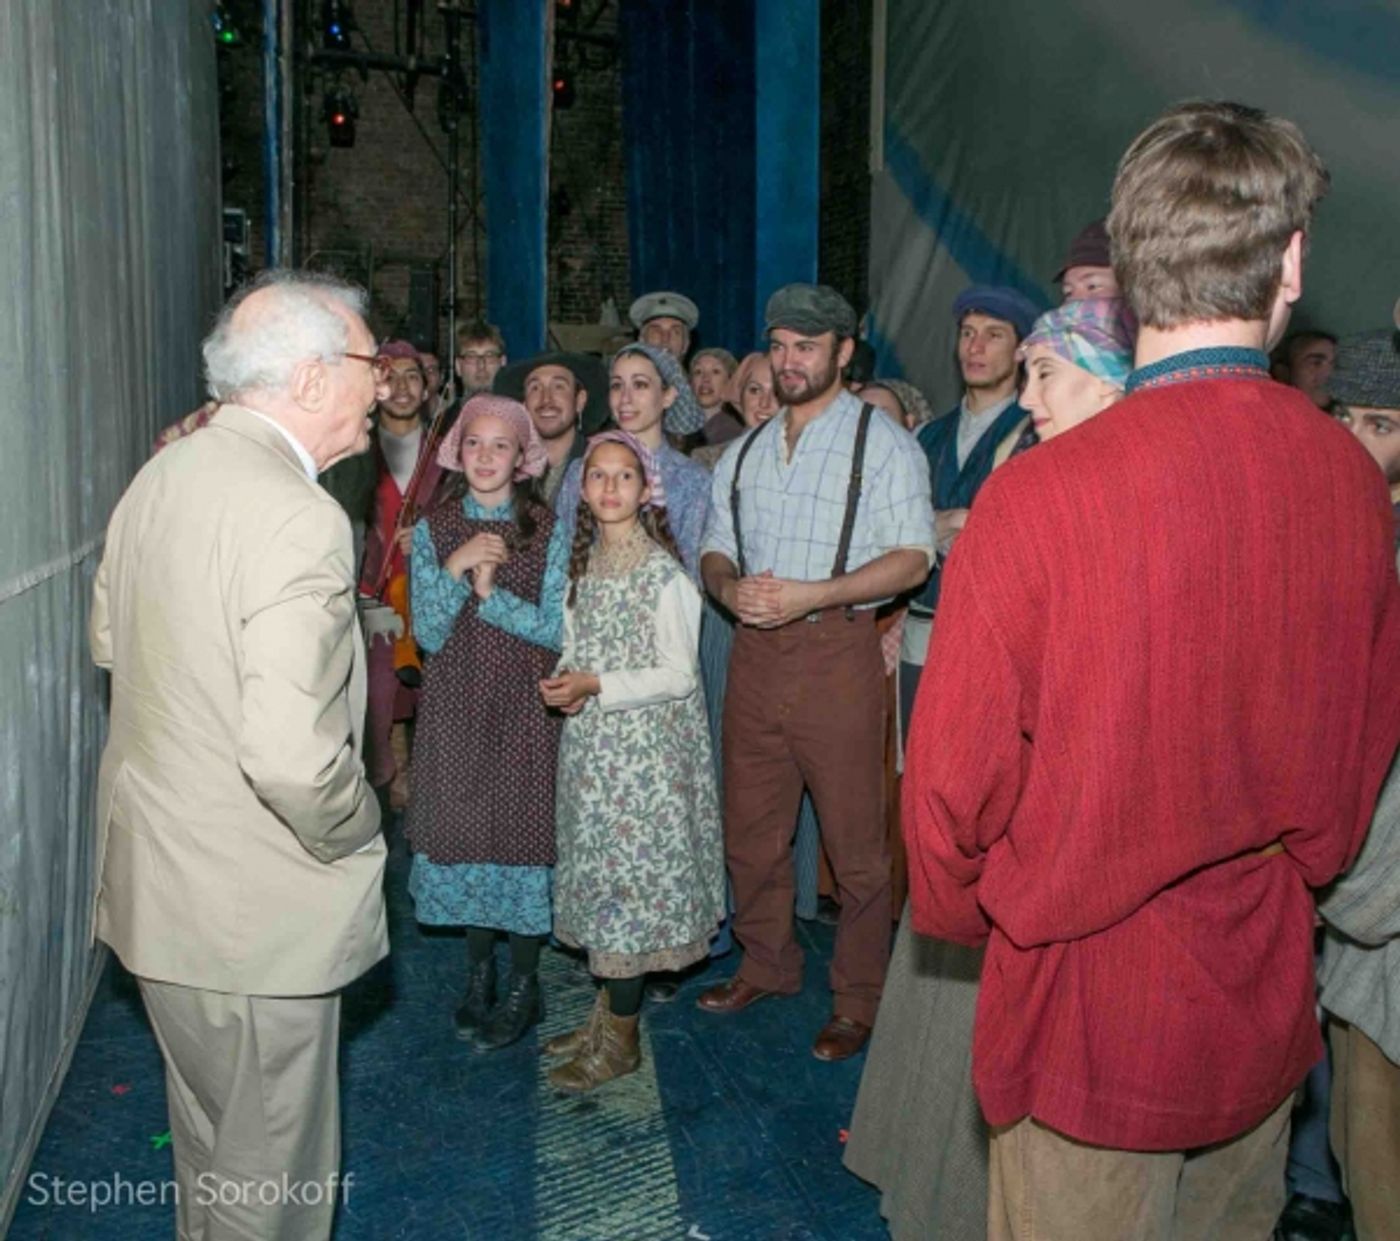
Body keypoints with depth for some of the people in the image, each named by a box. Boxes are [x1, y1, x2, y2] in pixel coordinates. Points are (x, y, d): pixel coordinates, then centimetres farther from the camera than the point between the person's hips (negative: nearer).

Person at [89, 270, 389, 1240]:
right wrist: (355, 832, -13)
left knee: (208, 1134, 29)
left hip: (153, 871, 9)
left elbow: (112, 642, 17)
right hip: (251, 909, -9)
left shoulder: (161, 476, 2)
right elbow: (296, 759, -32)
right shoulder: (299, 519, -26)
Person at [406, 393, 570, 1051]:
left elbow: (558, 630, -8)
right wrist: (454, 569, -17)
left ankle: (524, 983, 17)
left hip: (525, 702, -2)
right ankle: (478, 968, 26)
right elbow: (429, 634, -3)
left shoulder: (548, 530, -3)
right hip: (455, 702, 2)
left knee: (522, 824, 1)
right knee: (463, 825, 7)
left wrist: (492, 595, -18)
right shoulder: (433, 529, 3)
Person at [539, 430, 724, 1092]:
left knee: (630, 871, -1)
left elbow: (679, 676, -14)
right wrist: (563, 683, -4)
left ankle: (621, 1039, 12)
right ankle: (605, 1013, 28)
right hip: (590, 744, 7)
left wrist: (596, 686, -19)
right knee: (598, 869, 13)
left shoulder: (663, 574, -12)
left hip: (645, 748, -7)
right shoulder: (584, 564, 9)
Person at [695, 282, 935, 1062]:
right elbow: (717, 549, 19)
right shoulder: (744, 452, 17)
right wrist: (731, 587, -5)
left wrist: (812, 593, -20)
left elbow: (912, 558, -10)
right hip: (755, 652, 6)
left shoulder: (881, 442, -2)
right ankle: (768, 966, 32)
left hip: (837, 652, -5)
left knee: (855, 840, 0)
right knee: (751, 829, 13)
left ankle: (859, 998, 16)